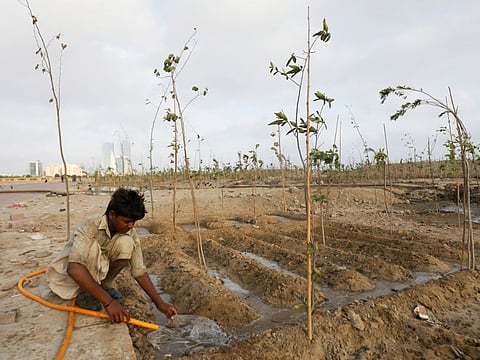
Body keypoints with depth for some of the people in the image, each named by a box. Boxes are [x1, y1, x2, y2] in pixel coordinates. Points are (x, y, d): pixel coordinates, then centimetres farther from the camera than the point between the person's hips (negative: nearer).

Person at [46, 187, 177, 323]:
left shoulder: (130, 234, -17)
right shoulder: (91, 226, -32)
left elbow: (139, 271, -15)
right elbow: (74, 268, -43)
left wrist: (159, 303, -22)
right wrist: (107, 301, -48)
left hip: (99, 269, 4)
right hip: (69, 273, -4)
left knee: (126, 243, -25)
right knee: (92, 246, -36)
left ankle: (104, 285, -3)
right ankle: (85, 294, -13)